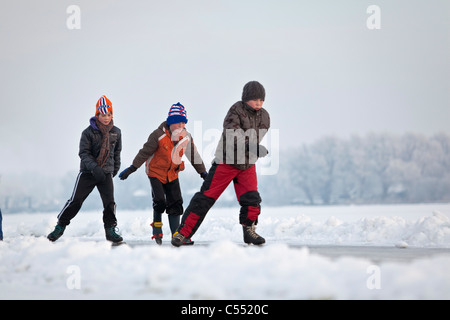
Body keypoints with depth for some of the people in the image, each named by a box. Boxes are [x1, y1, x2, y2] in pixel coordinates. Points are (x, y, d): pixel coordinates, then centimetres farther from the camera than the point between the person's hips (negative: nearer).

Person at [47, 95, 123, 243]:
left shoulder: (116, 132, 4)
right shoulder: (89, 132, -8)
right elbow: (84, 153, -11)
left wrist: (115, 168, 22)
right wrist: (94, 167, -24)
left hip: (107, 173, 3)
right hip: (87, 172, -3)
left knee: (109, 202, -5)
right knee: (75, 200, -3)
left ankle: (110, 230, 9)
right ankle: (60, 226, 10)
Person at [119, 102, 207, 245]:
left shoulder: (186, 137, -5)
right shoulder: (159, 135, -20)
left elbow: (194, 155, 6)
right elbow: (145, 152, -16)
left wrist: (203, 172, 8)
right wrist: (132, 168, -20)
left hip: (172, 174, 5)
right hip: (156, 172, -5)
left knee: (175, 204, 0)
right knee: (159, 202, -17)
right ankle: (157, 231, 2)